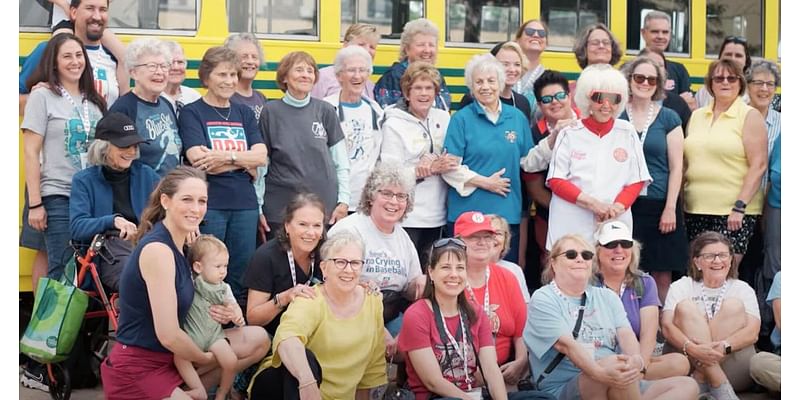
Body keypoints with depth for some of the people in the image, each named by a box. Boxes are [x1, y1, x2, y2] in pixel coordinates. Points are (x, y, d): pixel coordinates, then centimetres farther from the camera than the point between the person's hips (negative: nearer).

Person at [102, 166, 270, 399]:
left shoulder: (177, 245, 9)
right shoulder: (157, 249, -20)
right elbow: (168, 335, -23)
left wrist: (215, 314, 0)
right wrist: (206, 359, -4)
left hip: (168, 358, 9)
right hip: (137, 371, -9)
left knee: (258, 339, 4)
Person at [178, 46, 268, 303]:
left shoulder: (244, 113, 15)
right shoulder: (192, 113, 1)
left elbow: (261, 156, 3)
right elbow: (199, 161, -12)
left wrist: (226, 157, -12)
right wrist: (245, 162, -6)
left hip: (244, 204, 5)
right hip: (209, 205, -4)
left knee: (241, 276, 8)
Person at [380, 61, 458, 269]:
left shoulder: (443, 118, 7)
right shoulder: (394, 125, -6)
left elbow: (453, 161, 12)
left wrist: (446, 165, -11)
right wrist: (432, 169, -19)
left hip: (437, 214, 5)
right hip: (407, 217, -5)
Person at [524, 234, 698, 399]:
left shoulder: (607, 297, 19)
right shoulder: (543, 300, 1)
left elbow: (626, 334, 1)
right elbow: (566, 344, -15)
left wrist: (636, 360, -23)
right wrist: (599, 371, -34)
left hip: (618, 386, 6)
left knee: (687, 385, -11)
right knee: (621, 365, -35)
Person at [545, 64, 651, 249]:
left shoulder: (627, 133, 9)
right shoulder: (569, 134, 4)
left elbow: (637, 180, 9)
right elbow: (556, 180, 0)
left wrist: (619, 206, -10)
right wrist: (590, 202, -13)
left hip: (615, 224, 1)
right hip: (571, 227, -1)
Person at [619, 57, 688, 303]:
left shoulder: (668, 118, 5)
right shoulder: (615, 116, 6)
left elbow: (676, 167, 4)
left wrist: (670, 208, -4)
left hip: (659, 206, 0)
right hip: (624, 206, 0)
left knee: (662, 276, -1)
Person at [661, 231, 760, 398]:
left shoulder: (743, 289, 9)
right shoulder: (681, 287, 8)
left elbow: (752, 332, -8)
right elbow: (667, 327, -9)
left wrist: (724, 347, -29)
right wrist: (691, 348, -30)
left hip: (735, 372, 0)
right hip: (688, 363, 0)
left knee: (734, 305, -15)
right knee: (685, 306, -18)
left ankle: (700, 382, -26)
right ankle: (718, 384, -33)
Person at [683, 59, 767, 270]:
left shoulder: (750, 116, -1)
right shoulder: (696, 116, 14)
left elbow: (758, 165, -7)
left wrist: (740, 207, -14)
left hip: (733, 212, -5)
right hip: (695, 210, 5)